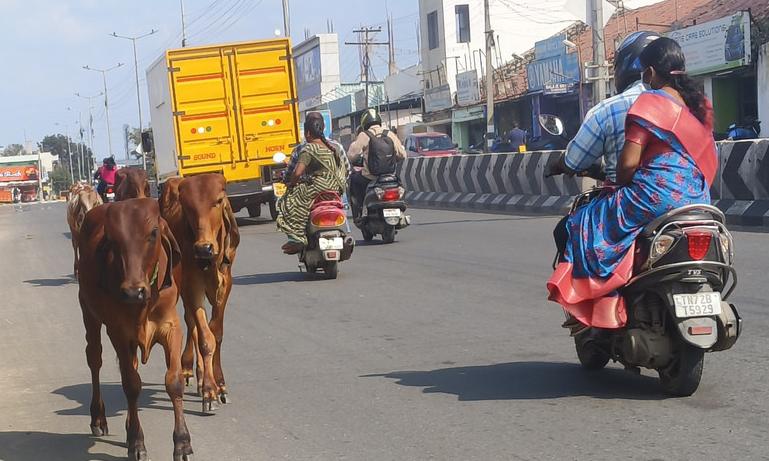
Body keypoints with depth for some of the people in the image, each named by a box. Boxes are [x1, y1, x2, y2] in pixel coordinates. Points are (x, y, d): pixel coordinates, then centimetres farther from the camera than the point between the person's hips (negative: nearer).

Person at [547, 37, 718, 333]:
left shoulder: (650, 102, -9)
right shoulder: (700, 104, 12)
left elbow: (629, 163, -14)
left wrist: (621, 187, 4)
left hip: (655, 195, -8)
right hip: (698, 197, 8)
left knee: (586, 226, 6)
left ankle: (589, 308, -1)